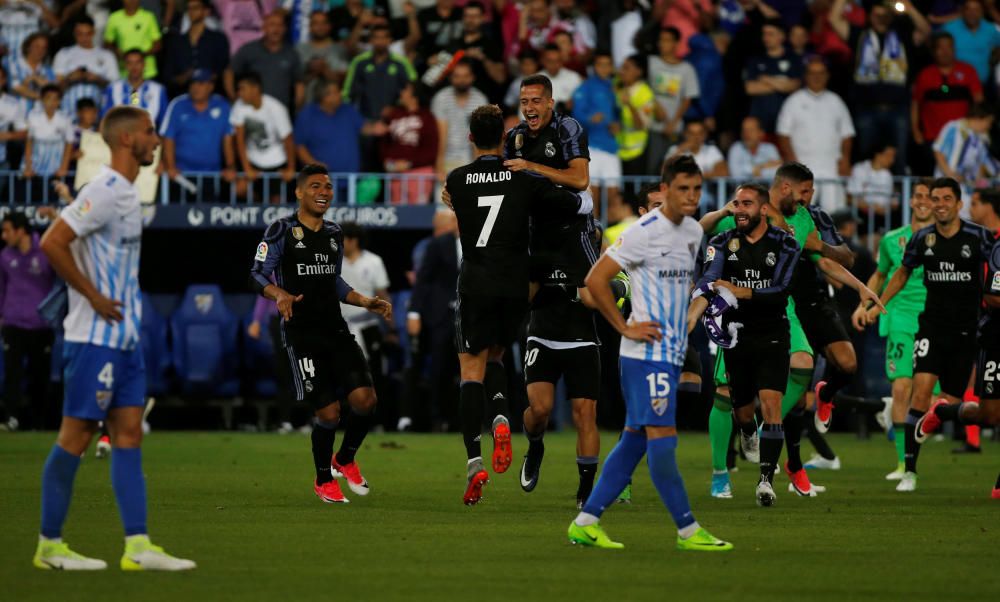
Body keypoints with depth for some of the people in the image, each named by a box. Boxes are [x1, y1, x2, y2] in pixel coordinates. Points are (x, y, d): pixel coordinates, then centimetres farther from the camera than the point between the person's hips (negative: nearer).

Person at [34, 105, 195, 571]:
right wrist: (94, 297, -18)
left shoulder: (127, 193, 14)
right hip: (95, 337, -9)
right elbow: (52, 243, -23)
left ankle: (138, 546, 3)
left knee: (129, 435, 5)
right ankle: (50, 545, 3)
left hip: (125, 338, 9)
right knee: (76, 436, -3)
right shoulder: (104, 191, -15)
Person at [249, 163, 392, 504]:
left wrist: (368, 303, 15)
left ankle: (345, 460, 18)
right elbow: (258, 275, -8)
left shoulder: (334, 234, 16)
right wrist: (280, 294, -27)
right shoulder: (281, 232, -4)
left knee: (364, 399, -10)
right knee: (329, 412, -9)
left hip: (335, 329, 6)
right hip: (301, 333, -6)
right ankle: (323, 480, 15)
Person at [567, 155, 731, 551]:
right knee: (661, 438, -8)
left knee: (635, 439, 8)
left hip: (672, 354, 9)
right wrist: (625, 327, -12)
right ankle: (688, 530, -6)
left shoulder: (694, 232, 13)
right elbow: (595, 280, -13)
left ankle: (585, 523, 12)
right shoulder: (645, 232, -13)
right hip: (647, 352, -9)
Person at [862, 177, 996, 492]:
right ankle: (909, 471, -14)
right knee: (921, 391, -16)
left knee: (950, 401, -1)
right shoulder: (922, 239, 1)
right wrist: (877, 306, 14)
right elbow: (903, 273, 17)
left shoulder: (978, 237, -8)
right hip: (933, 324, 1)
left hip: (966, 329, -1)